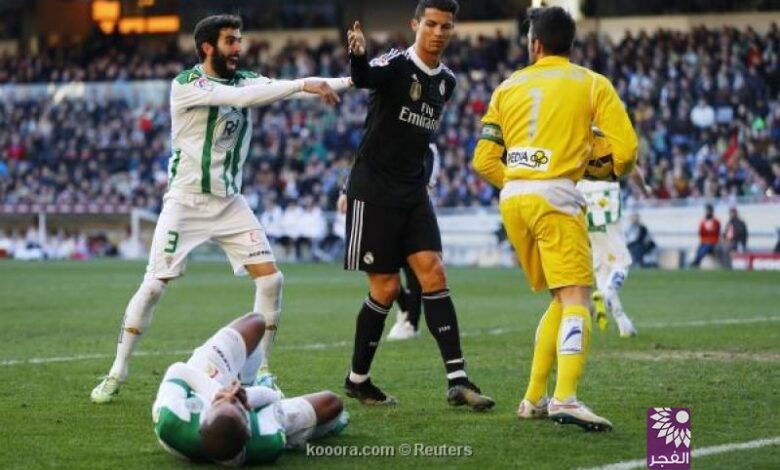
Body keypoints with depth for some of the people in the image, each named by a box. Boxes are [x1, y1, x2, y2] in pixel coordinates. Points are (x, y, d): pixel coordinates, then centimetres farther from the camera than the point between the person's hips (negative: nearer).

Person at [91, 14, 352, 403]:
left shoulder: (244, 79, 4)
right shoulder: (185, 85, -14)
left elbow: (285, 90, -8)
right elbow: (241, 98, -28)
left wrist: (347, 81, -21)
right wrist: (304, 85, -32)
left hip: (229, 202, 5)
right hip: (185, 201, -5)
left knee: (271, 279, -5)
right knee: (153, 286, -9)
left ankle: (259, 369, 7)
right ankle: (116, 375, 4)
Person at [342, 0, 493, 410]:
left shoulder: (446, 81, 9)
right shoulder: (396, 64, -12)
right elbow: (364, 78, -37)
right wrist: (357, 56, -58)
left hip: (413, 192, 6)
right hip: (373, 191, -6)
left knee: (432, 273, -6)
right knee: (386, 287, -3)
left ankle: (457, 380, -10)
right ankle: (357, 380, 14)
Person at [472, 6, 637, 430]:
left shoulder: (508, 87, 16)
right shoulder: (592, 84, 5)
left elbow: (484, 161, 13)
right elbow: (625, 149, -3)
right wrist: (609, 170, 18)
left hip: (512, 199, 5)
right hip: (555, 196, -5)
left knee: (562, 299, 18)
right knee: (576, 298, -11)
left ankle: (534, 399, 16)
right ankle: (565, 398, -31)